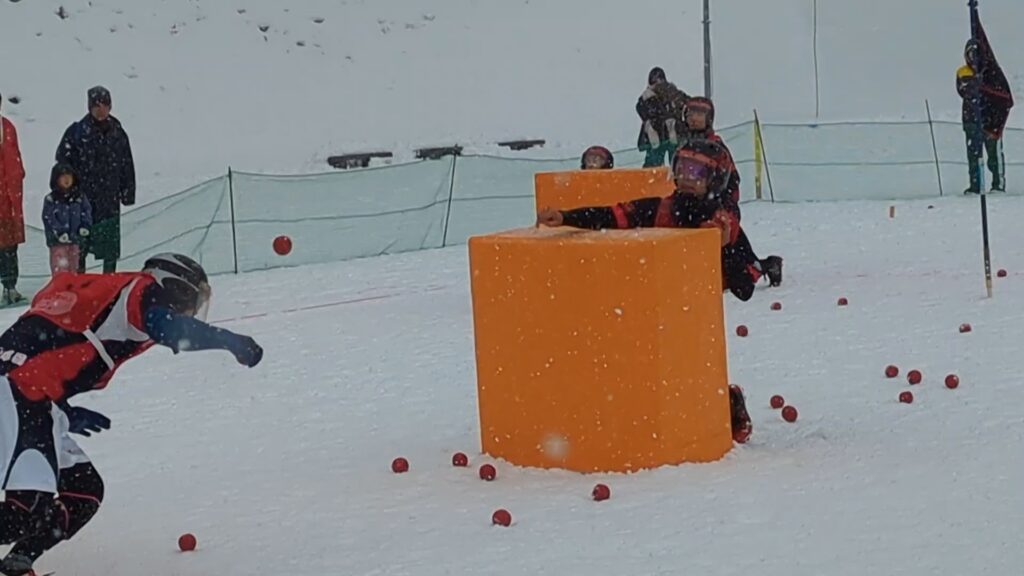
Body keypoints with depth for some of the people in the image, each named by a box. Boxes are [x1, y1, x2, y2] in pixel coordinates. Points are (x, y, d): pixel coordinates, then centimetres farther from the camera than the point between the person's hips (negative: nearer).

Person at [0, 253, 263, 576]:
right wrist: (232, 341, -6)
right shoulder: (142, 288, 2)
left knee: (84, 494, 13)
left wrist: (66, 414, 22)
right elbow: (166, 328, -20)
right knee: (32, 507, -20)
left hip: (26, 401, 10)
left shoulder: (98, 292, 27)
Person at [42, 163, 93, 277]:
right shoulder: (50, 200, -7)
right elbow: (48, 218, -12)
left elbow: (87, 211, 11)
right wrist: (59, 231, -20)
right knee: (60, 267, -8)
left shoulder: (79, 197, 6)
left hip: (75, 238, 4)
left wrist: (85, 226, -5)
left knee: (74, 267, 14)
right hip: (58, 241, -4)